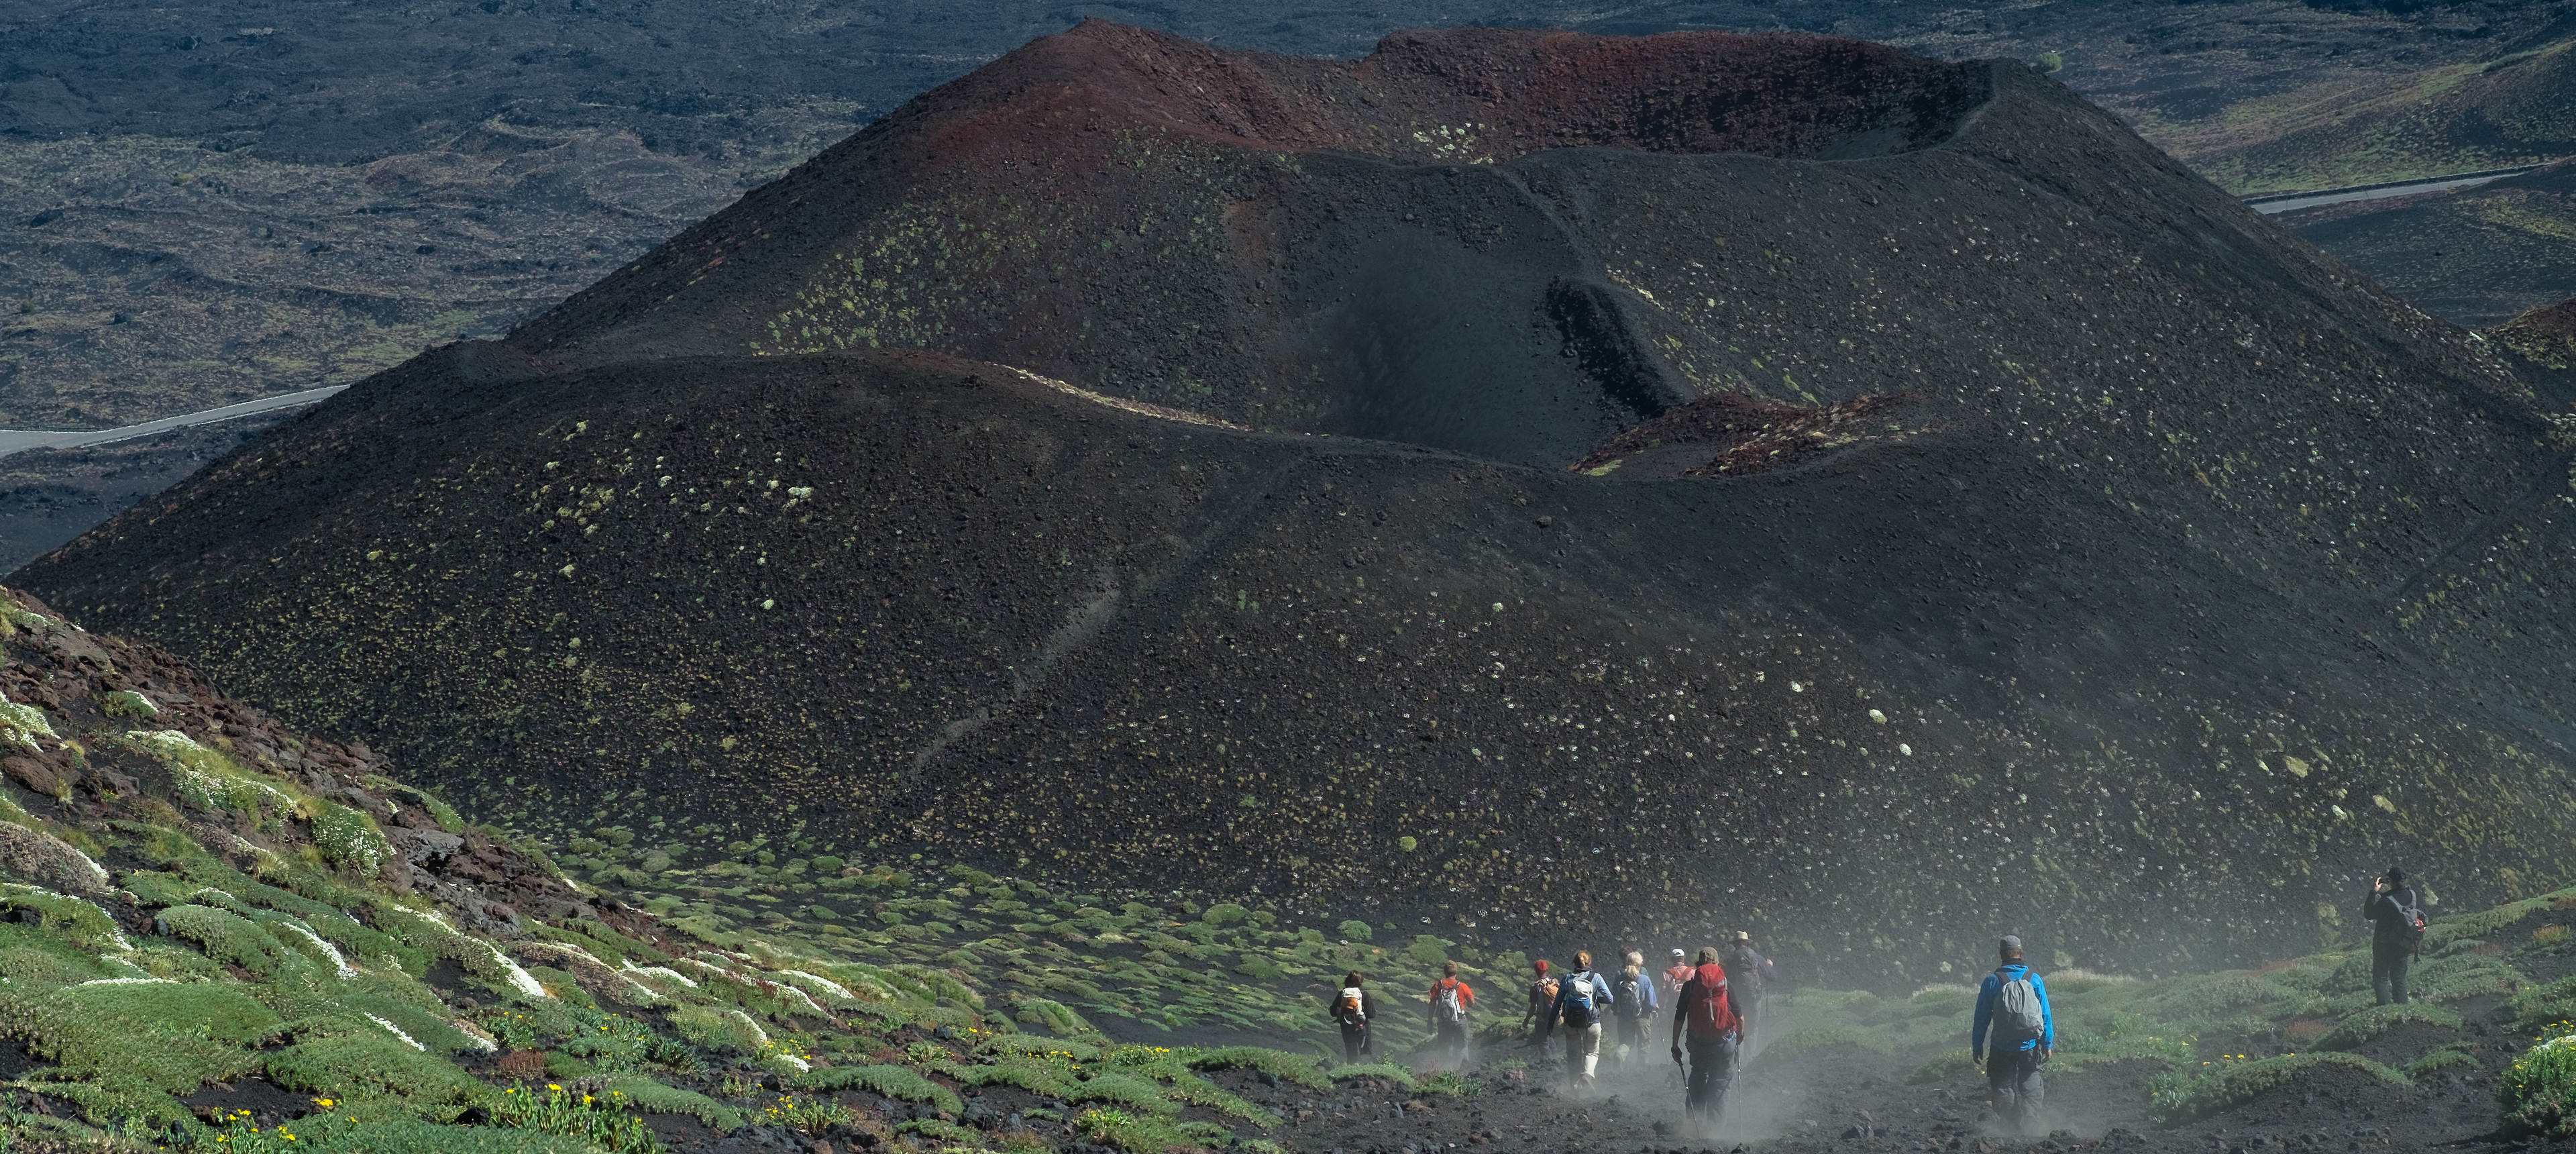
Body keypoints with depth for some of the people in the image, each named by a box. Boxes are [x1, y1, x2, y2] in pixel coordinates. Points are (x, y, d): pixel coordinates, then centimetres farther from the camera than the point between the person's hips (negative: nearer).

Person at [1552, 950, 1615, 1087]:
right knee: (1592, 1052, 15)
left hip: (1571, 1024, 1)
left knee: (1573, 1055, 15)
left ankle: (1573, 1084, 11)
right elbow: (1610, 999, -8)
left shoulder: (1567, 979, 0)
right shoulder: (1596, 978, -5)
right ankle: (1587, 1074, -13)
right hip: (1592, 1024, -1)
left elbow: (1557, 1003, 3)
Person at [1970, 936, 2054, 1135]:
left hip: (2003, 1049, -1)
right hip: (2030, 1047, 1)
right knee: (2030, 1089, 12)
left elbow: (1981, 1018, -3)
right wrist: (2048, 1044, 8)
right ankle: (2029, 1127, 6)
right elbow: (2046, 1014, 0)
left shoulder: (1992, 981, -7)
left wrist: (1977, 1046, 5)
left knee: (2003, 1089, 10)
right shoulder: (2034, 979, -4)